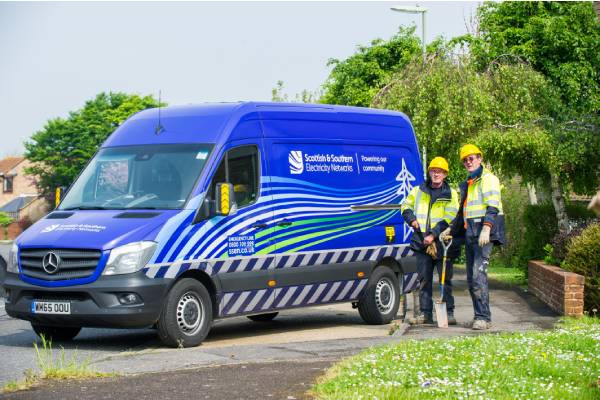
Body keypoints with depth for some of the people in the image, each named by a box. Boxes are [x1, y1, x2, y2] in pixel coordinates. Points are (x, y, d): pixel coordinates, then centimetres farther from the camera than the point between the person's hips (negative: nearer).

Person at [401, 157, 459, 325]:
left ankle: (449, 312, 5)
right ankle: (425, 313, 9)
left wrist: (434, 234, -16)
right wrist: (411, 219, 1)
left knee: (445, 279, 0)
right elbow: (405, 207, 22)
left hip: (442, 243, -3)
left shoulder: (451, 194, 2)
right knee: (424, 280, 5)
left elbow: (449, 219, -6)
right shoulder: (418, 191, 12)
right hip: (422, 242, 3)